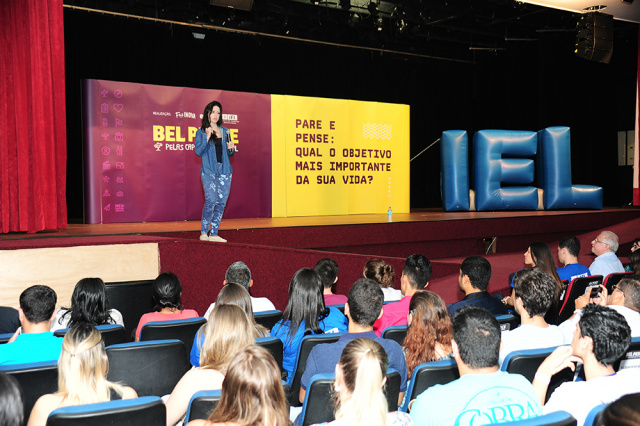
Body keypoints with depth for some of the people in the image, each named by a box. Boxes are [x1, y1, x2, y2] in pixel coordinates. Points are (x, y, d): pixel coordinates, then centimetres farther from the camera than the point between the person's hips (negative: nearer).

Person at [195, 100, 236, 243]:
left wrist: (231, 149, -2)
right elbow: (198, 152, -6)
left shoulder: (225, 132, 15)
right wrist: (207, 137, -15)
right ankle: (204, 232, -6)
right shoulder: (201, 132, 5)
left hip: (224, 170, 4)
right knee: (211, 200, -17)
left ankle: (213, 234, 7)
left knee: (221, 202, 0)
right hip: (209, 171, -4)